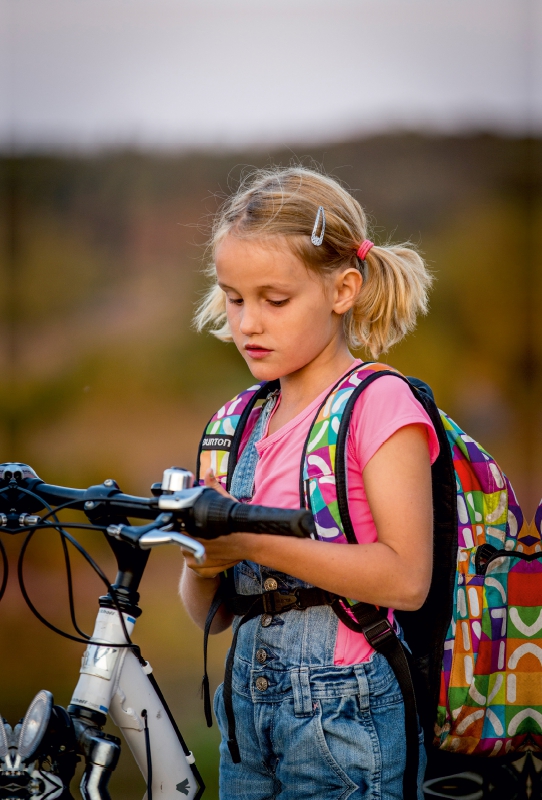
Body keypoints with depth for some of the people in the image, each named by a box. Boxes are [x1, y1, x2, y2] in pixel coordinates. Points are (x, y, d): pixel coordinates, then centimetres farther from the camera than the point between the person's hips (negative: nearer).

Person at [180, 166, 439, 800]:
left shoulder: (380, 403, -6)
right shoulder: (243, 422, 12)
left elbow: (406, 577, -18)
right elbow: (211, 615, 13)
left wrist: (254, 541, -21)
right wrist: (204, 562, -10)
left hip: (344, 718, -6)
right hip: (249, 708, 6)